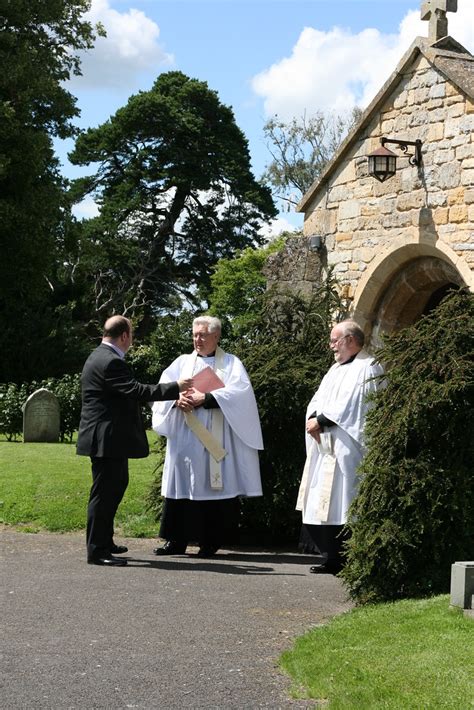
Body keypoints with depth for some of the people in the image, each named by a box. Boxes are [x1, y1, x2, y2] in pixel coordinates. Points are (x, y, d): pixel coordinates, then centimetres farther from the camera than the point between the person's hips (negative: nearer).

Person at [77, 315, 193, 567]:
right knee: (104, 492, -6)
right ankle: (97, 551, 0)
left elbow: (128, 393, 22)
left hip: (109, 439, 11)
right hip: (107, 439, -11)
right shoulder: (110, 362, -19)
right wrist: (175, 387, -16)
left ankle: (104, 542, 28)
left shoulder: (101, 357, 15)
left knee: (114, 488, 19)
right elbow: (137, 391, -24)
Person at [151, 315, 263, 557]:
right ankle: (177, 541, 5)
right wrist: (177, 399, -18)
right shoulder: (182, 362, 16)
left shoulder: (231, 363, 7)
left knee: (212, 486, -3)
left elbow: (240, 391, -9)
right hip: (184, 438, 3)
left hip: (215, 439, -3)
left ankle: (210, 542, 2)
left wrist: (204, 398, -17)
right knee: (181, 484, 1)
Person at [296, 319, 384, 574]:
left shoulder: (368, 368, -6)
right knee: (324, 502, 6)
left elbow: (349, 404, -16)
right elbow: (319, 399, 17)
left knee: (343, 503, -11)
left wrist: (321, 420, -13)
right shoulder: (336, 369, 23)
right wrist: (314, 419, -3)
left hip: (346, 449, -9)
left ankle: (348, 560, -9)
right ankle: (330, 556, 10)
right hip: (325, 447, 9)